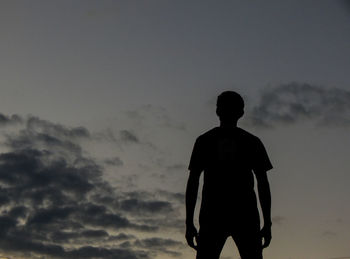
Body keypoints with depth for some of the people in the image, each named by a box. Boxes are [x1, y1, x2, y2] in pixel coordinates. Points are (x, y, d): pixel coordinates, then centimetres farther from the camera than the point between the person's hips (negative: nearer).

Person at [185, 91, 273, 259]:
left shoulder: (204, 140, 12)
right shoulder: (252, 142, 12)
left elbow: (192, 182, 4)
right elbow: (263, 183, 5)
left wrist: (189, 223, 4)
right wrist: (267, 223, 5)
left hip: (212, 215, 0)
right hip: (246, 215, 0)